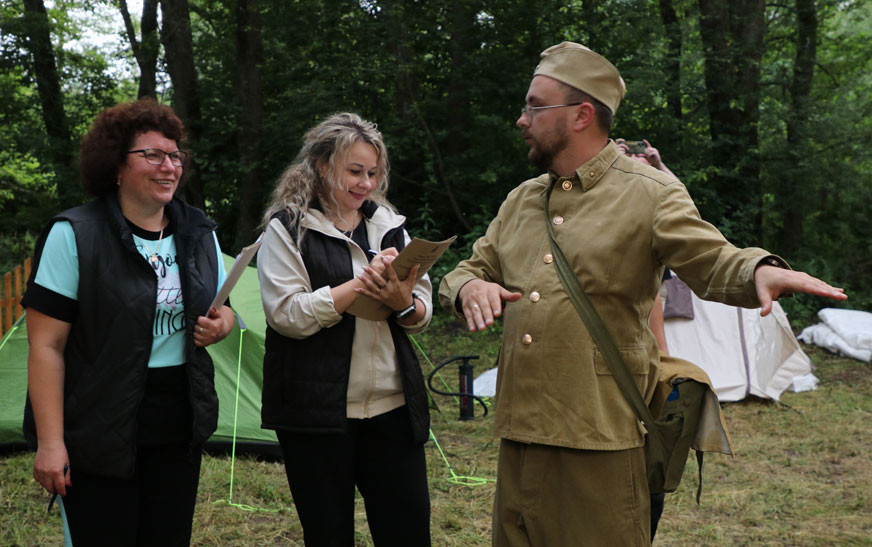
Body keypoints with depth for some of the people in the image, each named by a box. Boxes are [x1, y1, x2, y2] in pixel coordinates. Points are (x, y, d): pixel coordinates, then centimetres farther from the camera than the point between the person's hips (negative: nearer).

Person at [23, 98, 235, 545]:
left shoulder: (199, 234, 7)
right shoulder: (74, 236, -10)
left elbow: (223, 309, 21)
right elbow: (46, 345, -11)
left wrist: (219, 324, -5)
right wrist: (50, 441, -16)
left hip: (179, 428, 5)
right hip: (101, 434, -5)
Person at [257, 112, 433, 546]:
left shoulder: (390, 225, 12)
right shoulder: (288, 229, -2)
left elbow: (423, 314, 11)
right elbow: (286, 314, -14)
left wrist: (403, 302, -12)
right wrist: (361, 284, -17)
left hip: (392, 406, 4)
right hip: (315, 409, -4)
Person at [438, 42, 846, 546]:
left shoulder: (650, 194, -1)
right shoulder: (521, 200, 17)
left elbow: (714, 262, -9)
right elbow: (469, 270, 20)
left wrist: (761, 271, -32)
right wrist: (469, 287, -6)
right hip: (519, 430, 6)